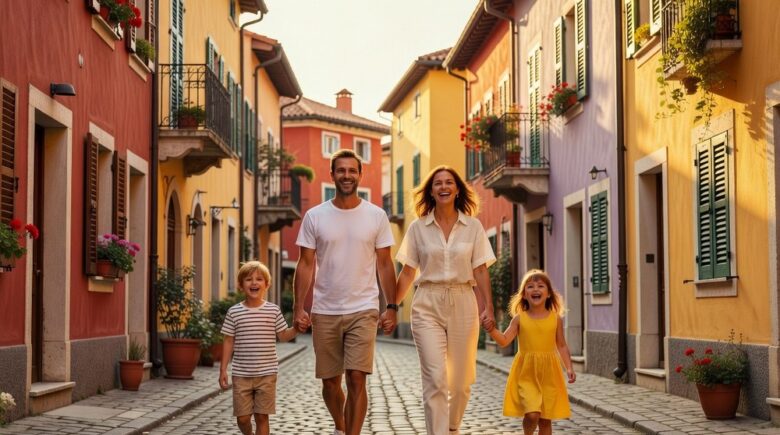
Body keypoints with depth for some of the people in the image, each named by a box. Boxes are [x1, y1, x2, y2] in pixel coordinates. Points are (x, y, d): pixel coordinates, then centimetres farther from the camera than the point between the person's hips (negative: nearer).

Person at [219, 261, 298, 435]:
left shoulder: (273, 310, 0)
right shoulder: (234, 312, 0)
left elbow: (283, 336, 7)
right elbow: (229, 342, 4)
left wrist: (296, 329, -12)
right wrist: (223, 369, 1)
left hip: (266, 374, 0)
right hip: (241, 375, 0)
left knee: (262, 416, 3)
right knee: (242, 417, 6)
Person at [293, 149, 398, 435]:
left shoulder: (376, 216, 2)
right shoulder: (314, 216, 2)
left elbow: (384, 264, 4)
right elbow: (305, 265, 2)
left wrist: (392, 307, -1)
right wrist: (298, 308, -4)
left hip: (363, 310, -1)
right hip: (324, 312, 2)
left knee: (356, 378, -11)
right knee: (330, 381, 11)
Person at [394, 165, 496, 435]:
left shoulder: (473, 226, 6)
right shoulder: (418, 227, 5)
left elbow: (480, 271, 4)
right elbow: (407, 272, 7)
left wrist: (489, 307, -6)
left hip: (462, 304, 1)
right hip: (428, 305, -1)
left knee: (461, 381, 7)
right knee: (435, 380, -11)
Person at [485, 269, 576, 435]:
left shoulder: (556, 318, 3)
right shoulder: (519, 318, 0)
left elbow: (562, 346, 8)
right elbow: (504, 341, -6)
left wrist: (569, 368, -2)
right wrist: (492, 330, -22)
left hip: (548, 374, 2)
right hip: (526, 374, -2)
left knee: (545, 419, 6)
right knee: (532, 414, -17)